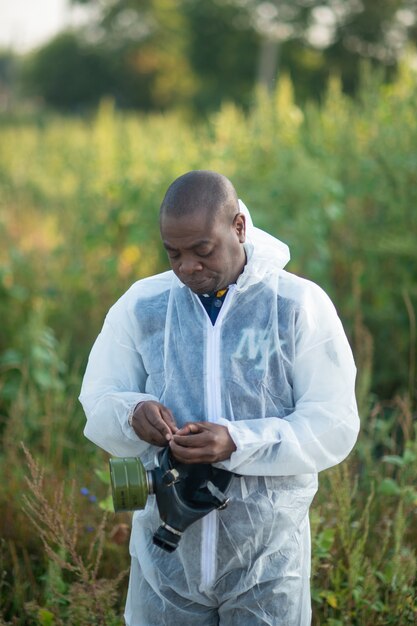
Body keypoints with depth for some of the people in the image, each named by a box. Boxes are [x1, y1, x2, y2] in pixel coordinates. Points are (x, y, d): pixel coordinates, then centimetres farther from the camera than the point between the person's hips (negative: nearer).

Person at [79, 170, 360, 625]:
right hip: (166, 554, 2)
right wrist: (132, 414, -19)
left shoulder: (301, 305, -6)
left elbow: (335, 426, -9)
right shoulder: (141, 305, 3)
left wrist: (238, 444, -24)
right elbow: (97, 404, 5)